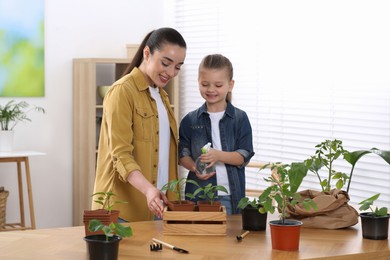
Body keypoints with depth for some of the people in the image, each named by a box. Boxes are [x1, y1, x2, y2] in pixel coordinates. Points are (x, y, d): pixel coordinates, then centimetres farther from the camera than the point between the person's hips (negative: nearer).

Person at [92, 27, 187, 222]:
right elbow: (121, 155, -19)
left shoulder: (161, 96, 16)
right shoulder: (122, 91, -10)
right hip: (124, 208, -7)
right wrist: (148, 189, -34)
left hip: (156, 207, 8)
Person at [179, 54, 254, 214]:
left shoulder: (240, 118, 2)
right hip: (198, 194, 1)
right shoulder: (190, 121, 6)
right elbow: (183, 154, 7)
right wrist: (195, 168, -14)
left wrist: (218, 155, -21)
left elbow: (245, 155, -4)